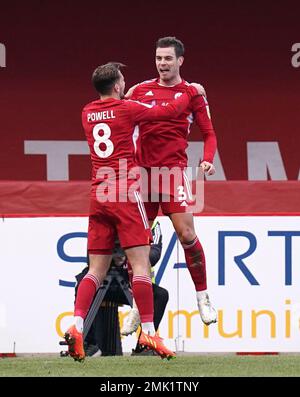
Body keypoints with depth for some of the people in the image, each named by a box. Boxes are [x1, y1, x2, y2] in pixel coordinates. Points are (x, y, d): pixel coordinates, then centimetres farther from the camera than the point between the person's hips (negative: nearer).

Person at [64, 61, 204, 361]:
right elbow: (169, 111, 6)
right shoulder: (125, 109, -4)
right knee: (140, 264, -6)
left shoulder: (88, 113, 11)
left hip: (98, 197, 6)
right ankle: (148, 331, -11)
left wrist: (132, 97, 41)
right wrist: (191, 93, 22)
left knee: (96, 270, 6)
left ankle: (76, 325, -10)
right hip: (125, 194, -6)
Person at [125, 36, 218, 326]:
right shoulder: (141, 90, 11)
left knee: (186, 233, -13)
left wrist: (208, 160, -11)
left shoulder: (192, 94, 4)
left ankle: (203, 298, 0)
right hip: (141, 169, 3)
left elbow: (209, 133, 7)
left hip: (173, 170, -3)